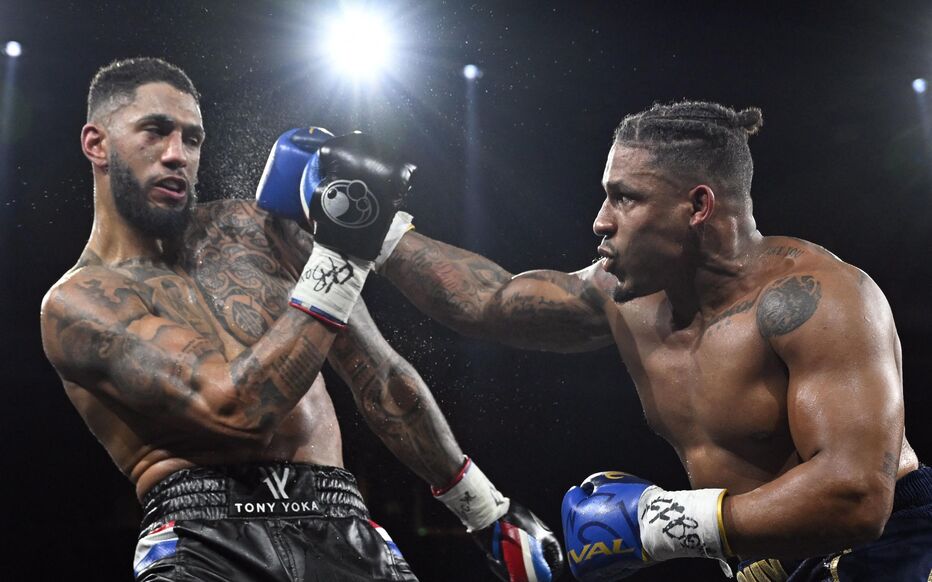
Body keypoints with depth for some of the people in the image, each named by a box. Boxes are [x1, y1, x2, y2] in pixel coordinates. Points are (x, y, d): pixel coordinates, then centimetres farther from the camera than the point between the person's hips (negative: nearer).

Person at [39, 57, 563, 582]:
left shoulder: (250, 228, 11)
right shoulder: (77, 304, -2)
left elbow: (379, 374, 14)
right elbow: (237, 409, -17)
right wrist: (342, 255, -18)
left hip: (341, 530, 3)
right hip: (208, 537, -3)